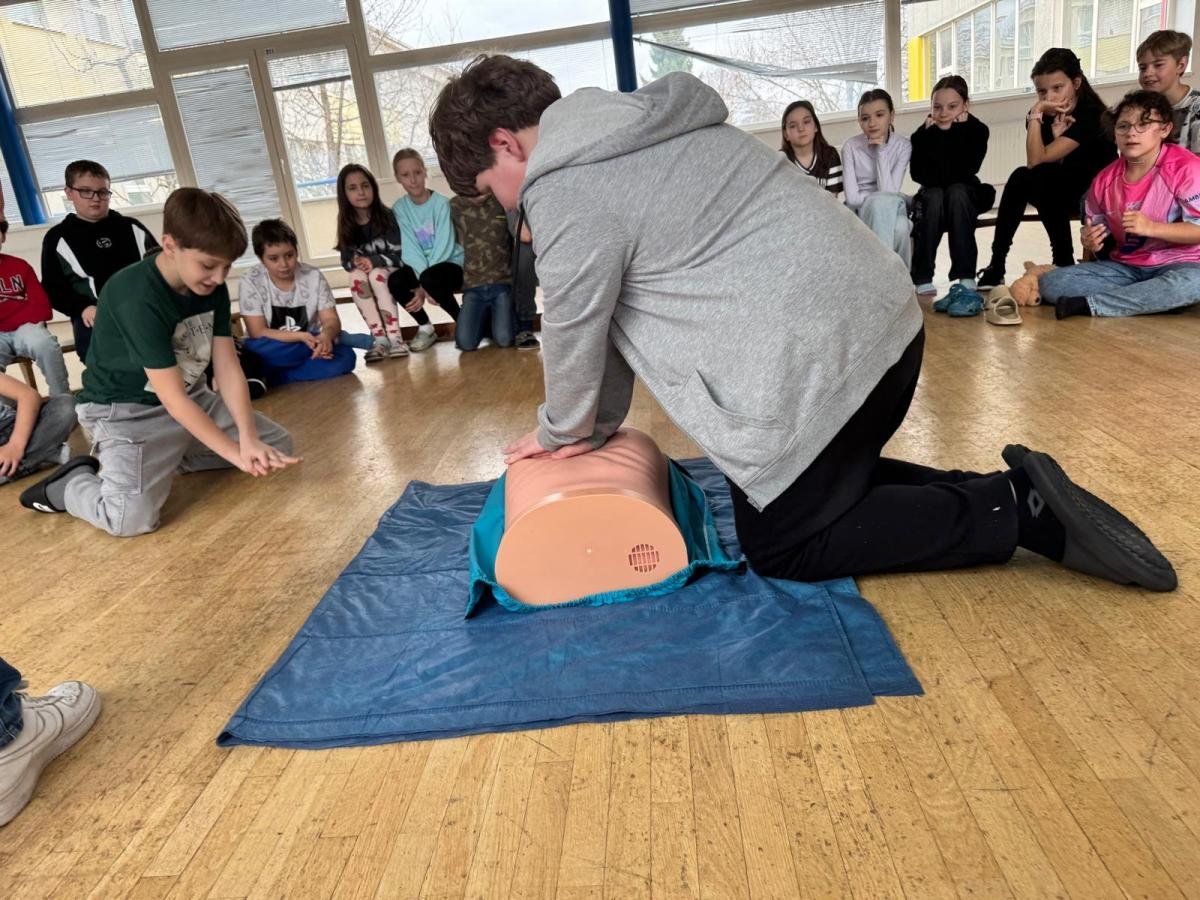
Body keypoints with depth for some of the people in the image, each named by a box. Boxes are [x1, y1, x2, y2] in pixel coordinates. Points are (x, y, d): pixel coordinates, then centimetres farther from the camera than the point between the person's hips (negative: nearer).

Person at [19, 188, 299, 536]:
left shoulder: (213, 288, -5)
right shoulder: (137, 299, -28)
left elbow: (228, 368, -9)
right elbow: (172, 399, -28)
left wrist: (249, 439, -23)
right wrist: (237, 454, -29)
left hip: (193, 398, 8)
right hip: (127, 410, -8)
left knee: (278, 446, 5)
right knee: (132, 516, -30)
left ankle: (168, 458, 9)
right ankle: (68, 484, 3)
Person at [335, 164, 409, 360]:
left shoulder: (386, 217, -11)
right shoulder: (347, 226, 0)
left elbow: (400, 255, -14)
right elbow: (346, 261, 2)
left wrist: (374, 261, -29)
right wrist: (356, 263, -22)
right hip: (365, 279, 3)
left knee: (376, 274, -34)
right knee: (356, 276, -30)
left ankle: (395, 339, -39)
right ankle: (380, 339, -35)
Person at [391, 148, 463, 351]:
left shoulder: (441, 203, -11)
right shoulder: (399, 208, 0)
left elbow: (444, 246, -17)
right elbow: (410, 249, -10)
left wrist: (424, 284, -25)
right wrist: (422, 284, -26)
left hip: (452, 264, -4)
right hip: (422, 267, 4)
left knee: (430, 278, -35)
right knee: (395, 281, -24)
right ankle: (425, 327, 0)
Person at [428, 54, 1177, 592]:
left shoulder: (565, 188, -11)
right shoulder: (631, 127, 20)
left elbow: (575, 330, -2)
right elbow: (622, 304, 21)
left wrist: (567, 432, 18)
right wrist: (599, 426, 24)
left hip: (814, 360, -10)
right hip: (880, 314, 10)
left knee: (783, 546, 8)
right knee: (836, 486, 27)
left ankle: (1017, 512, 1)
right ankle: (1006, 489, 13)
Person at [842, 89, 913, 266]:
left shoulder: (902, 145, -6)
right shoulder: (851, 147, -8)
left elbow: (889, 192, -17)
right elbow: (852, 197, -14)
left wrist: (881, 152, -19)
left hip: (890, 211, 1)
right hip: (859, 210, -1)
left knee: (900, 226, -35)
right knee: (882, 201, -35)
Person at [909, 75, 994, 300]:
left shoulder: (976, 130, -9)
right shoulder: (922, 134, -7)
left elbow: (963, 172, -23)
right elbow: (921, 175, -20)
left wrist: (954, 131, -23)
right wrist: (932, 134, -23)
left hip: (965, 197, 0)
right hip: (931, 196, 0)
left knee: (957, 191, -33)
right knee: (934, 195, -33)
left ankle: (966, 275, -32)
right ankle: (922, 277, -31)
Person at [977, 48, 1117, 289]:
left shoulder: (1091, 114, -18)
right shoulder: (1044, 116, 1)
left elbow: (1036, 160, -28)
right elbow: (1036, 161, -13)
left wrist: (1035, 114, -25)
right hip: (1064, 192, 6)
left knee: (1033, 177, -30)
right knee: (1021, 178, -23)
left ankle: (1064, 264, -23)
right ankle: (996, 267, -25)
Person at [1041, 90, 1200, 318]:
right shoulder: (1105, 180, 5)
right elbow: (1095, 230, 16)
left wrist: (1151, 227, -27)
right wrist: (1090, 241, -8)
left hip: (1177, 264, -4)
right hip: (1125, 267, 4)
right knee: (1049, 283, -17)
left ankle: (1085, 304, -31)